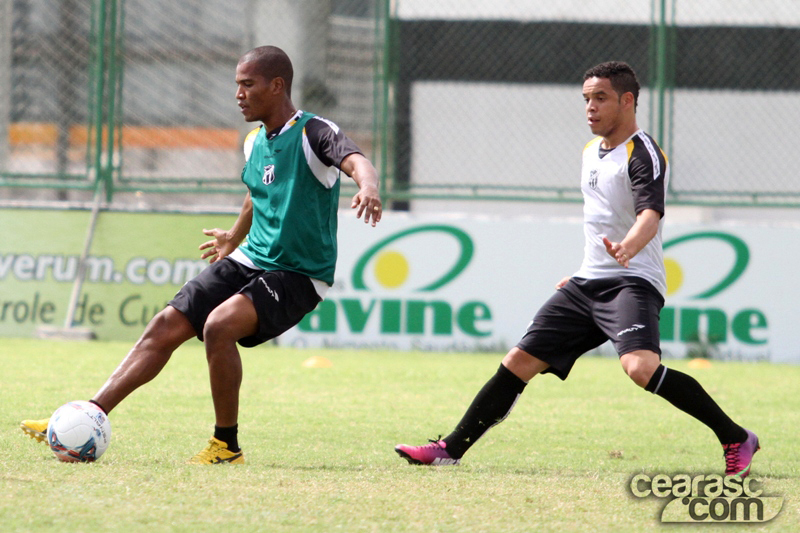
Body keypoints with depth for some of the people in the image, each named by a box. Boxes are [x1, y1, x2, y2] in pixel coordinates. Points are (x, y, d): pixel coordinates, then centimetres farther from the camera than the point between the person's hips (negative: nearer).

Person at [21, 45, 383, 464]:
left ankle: (226, 445, -14)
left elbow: (356, 161, -34)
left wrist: (367, 187, -57)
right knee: (166, 326, -3)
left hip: (297, 276, -8)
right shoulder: (254, 141, 10)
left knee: (219, 325, -30)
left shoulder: (314, 134, -15)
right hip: (249, 260, 8)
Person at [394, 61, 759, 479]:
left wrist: (627, 248, -49)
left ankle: (735, 439, -21)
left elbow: (651, 213, -29)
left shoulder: (643, 154, -11)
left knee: (641, 368, -31)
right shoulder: (591, 152, 16)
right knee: (519, 362, 5)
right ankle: (452, 449, 13)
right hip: (586, 285, 8)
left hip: (633, 282, -8)